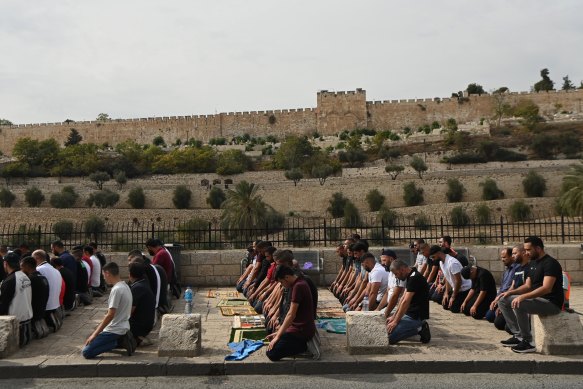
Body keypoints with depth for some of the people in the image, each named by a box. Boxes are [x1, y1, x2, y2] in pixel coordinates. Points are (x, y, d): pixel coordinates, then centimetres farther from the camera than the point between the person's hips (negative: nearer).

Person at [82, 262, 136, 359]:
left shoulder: (116, 289, -21)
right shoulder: (125, 286, 8)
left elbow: (110, 315, -23)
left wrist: (95, 334, -15)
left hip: (115, 330, -9)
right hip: (123, 328, 9)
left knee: (87, 352, -8)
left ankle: (119, 341, -9)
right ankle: (122, 339, 8)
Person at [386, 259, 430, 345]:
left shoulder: (414, 278, -21)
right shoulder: (410, 276, 11)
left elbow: (406, 302, -23)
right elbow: (403, 298, 14)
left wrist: (395, 322, -18)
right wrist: (394, 316, 11)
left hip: (416, 316, -11)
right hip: (410, 314, 11)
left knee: (390, 337, -18)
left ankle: (418, 330, -6)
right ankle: (419, 327, 10)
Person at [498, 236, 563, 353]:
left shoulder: (550, 263, -15)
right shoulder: (535, 263, 15)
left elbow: (546, 288, -26)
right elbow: (527, 286, 15)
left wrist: (523, 297, -33)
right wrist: (511, 292, -3)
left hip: (551, 303, -10)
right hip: (537, 299, 10)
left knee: (519, 305, -33)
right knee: (503, 301, 3)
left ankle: (527, 342, -19)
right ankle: (518, 335, 1)